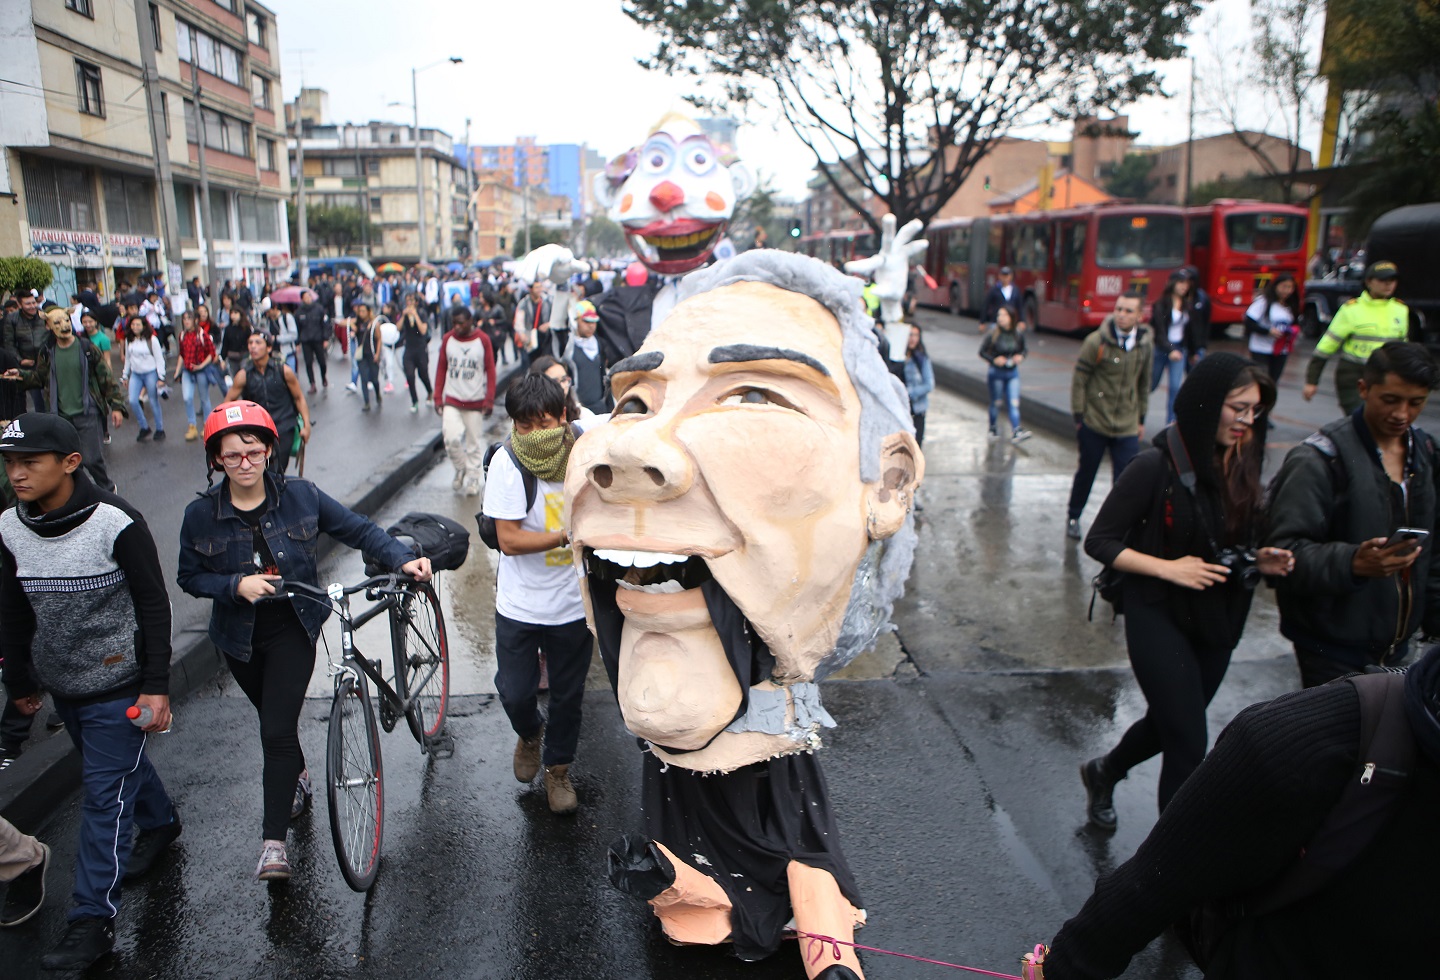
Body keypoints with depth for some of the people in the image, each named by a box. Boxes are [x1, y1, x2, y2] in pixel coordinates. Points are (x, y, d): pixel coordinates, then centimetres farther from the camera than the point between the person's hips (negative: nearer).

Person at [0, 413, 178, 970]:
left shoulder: (114, 522, -20)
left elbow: (154, 605, -15)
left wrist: (156, 686, -15)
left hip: (118, 684, -6)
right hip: (62, 685, 6)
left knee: (105, 794, -3)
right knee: (119, 766, 23)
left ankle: (94, 918, 6)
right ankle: (160, 824, 49)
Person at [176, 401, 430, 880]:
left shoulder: (300, 495, -12)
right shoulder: (201, 515, -9)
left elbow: (357, 529, -7)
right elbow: (190, 576, -2)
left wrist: (403, 559, -19)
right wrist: (236, 585, -21)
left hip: (292, 629, -2)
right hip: (240, 636, 3)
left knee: (278, 731, -10)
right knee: (275, 720, 22)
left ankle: (274, 841, -2)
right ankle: (298, 779, 52)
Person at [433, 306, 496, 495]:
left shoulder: (483, 340, -4)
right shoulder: (447, 339, 2)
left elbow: (490, 371, -3)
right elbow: (441, 368, 7)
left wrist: (489, 400, -8)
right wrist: (438, 397, 2)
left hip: (476, 401, -1)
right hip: (452, 400, 1)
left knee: (474, 442, 4)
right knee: (451, 438, -13)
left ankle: (472, 479, 18)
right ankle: (460, 469, 13)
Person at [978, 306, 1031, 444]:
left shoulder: (1018, 334, -2)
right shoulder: (993, 334, -11)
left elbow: (1023, 350, 14)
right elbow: (982, 352, -5)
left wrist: (1021, 357, -7)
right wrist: (994, 360, -20)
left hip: (1013, 373, 2)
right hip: (996, 373, -2)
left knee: (1014, 403, -5)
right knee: (996, 403, 10)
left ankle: (1016, 432, -10)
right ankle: (993, 429, 28)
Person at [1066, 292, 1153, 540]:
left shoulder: (1145, 345, 2)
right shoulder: (1097, 342, -10)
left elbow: (1144, 384, 13)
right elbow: (1079, 381, -7)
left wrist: (1141, 419, 14)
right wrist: (1078, 417, -8)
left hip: (1128, 428, 2)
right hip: (1094, 424, -2)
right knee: (1086, 473, 12)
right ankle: (1073, 517, 32)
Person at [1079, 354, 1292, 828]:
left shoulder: (1240, 467, 1)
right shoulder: (1157, 466, -18)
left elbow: (1231, 545, 13)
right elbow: (1099, 542, -14)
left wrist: (1260, 560, -6)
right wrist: (1167, 567, -21)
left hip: (1219, 621, 7)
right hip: (1161, 619, -7)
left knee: (1171, 726, 23)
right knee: (1189, 749, -5)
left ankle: (1103, 771, 50)